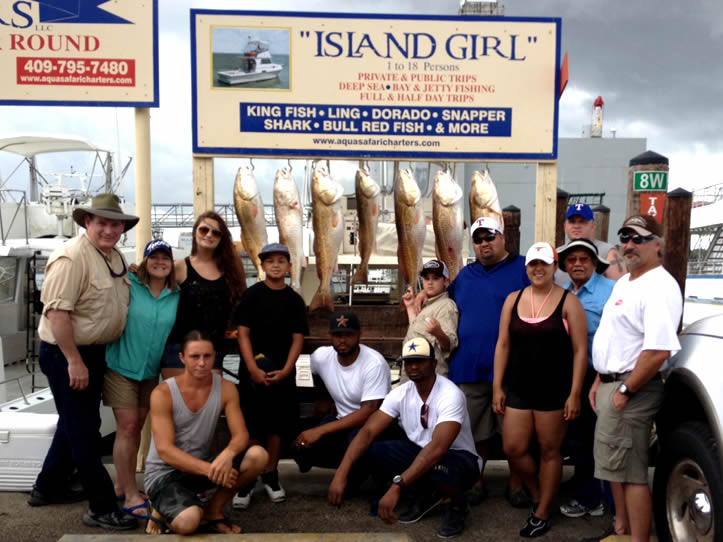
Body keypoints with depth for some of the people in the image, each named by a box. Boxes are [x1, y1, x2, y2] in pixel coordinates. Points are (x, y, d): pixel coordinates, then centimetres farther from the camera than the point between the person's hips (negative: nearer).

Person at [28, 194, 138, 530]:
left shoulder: (115, 256, 7)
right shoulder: (71, 257, -21)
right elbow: (57, 312, -26)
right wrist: (74, 361, -26)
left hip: (94, 351, 10)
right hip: (66, 354, -10)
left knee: (75, 423, 21)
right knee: (84, 430, -2)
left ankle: (47, 487, 40)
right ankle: (101, 508, 6)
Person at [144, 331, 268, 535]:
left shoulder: (226, 388, -6)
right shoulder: (163, 393, -17)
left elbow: (241, 435, -11)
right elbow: (165, 450, -21)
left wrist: (228, 453, -36)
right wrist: (210, 470, -33)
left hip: (202, 466, 4)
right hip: (164, 473, -4)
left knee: (258, 455, -20)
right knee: (187, 522, -35)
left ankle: (212, 511, 0)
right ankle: (165, 511, 4)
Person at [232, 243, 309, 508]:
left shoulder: (294, 300, 4)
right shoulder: (252, 294, -1)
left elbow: (298, 339, 3)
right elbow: (243, 333, -5)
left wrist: (285, 370, -9)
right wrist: (253, 369, -14)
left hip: (282, 371, 2)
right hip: (253, 369, -2)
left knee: (277, 423, 8)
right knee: (251, 424, -1)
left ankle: (270, 475, 23)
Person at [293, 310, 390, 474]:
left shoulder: (374, 363, -21)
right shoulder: (321, 356, -6)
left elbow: (368, 413, -27)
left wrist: (320, 431, -33)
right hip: (344, 423, 5)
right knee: (300, 446, -21)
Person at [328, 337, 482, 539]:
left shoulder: (451, 395, -28)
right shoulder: (400, 393, -10)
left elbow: (438, 448, -39)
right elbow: (368, 431, -16)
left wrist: (397, 487, -47)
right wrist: (341, 474, -30)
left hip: (459, 457, -5)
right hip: (420, 452, 6)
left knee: (438, 469, -41)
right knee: (372, 452, -18)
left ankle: (458, 505, -3)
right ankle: (426, 495, 5)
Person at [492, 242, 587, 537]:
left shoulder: (568, 302, -5)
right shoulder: (513, 299, 6)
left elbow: (580, 350, -7)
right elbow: (503, 345, 7)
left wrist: (574, 394, -12)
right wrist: (497, 386, 3)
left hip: (554, 391, -4)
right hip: (518, 389, 4)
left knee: (549, 451, 6)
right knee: (513, 448, 3)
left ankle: (542, 514, 22)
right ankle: (537, 494, 30)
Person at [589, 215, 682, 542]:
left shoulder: (658, 287, -18)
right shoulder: (623, 283, 14)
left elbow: (658, 351, -27)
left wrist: (624, 391, -21)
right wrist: (600, 381, 16)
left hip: (632, 389, -10)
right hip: (611, 383, 10)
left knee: (631, 472, -4)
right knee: (615, 465, 20)